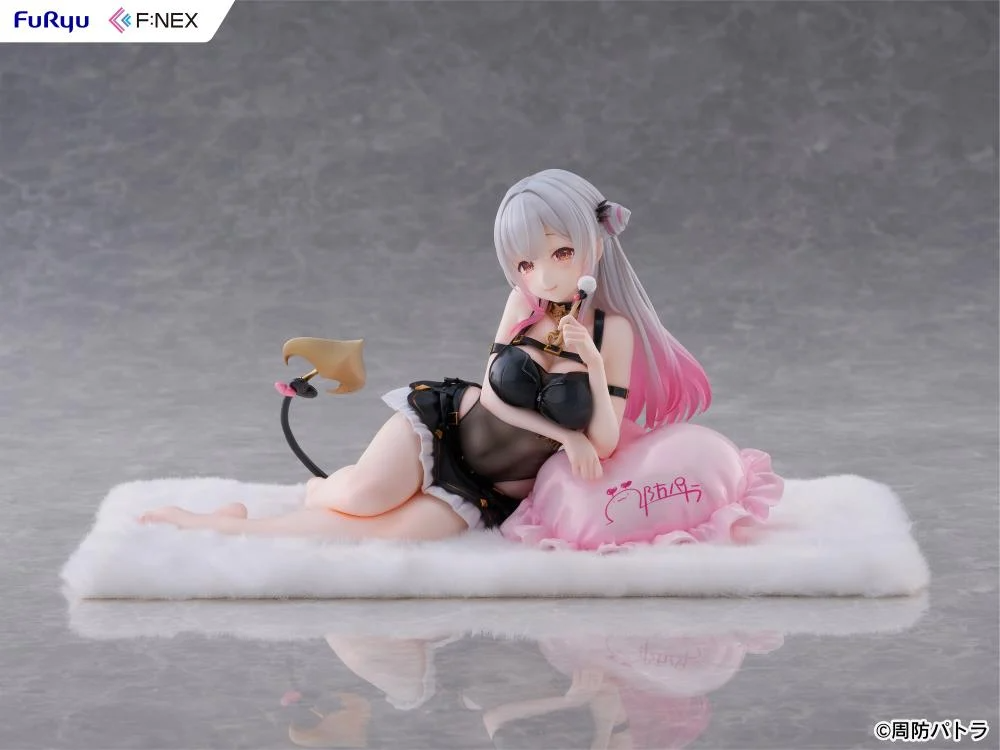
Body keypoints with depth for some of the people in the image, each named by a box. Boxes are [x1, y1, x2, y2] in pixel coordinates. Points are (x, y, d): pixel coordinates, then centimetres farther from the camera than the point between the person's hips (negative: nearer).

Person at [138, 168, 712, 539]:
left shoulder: (614, 330, -13)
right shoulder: (525, 304, -6)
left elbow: (604, 444, -14)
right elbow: (493, 392, -4)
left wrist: (595, 368, -30)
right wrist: (563, 435, -17)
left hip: (488, 492, -2)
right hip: (443, 422, 2)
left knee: (384, 531, -26)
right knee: (363, 494, -30)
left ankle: (223, 525, -10)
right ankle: (324, 490, 8)